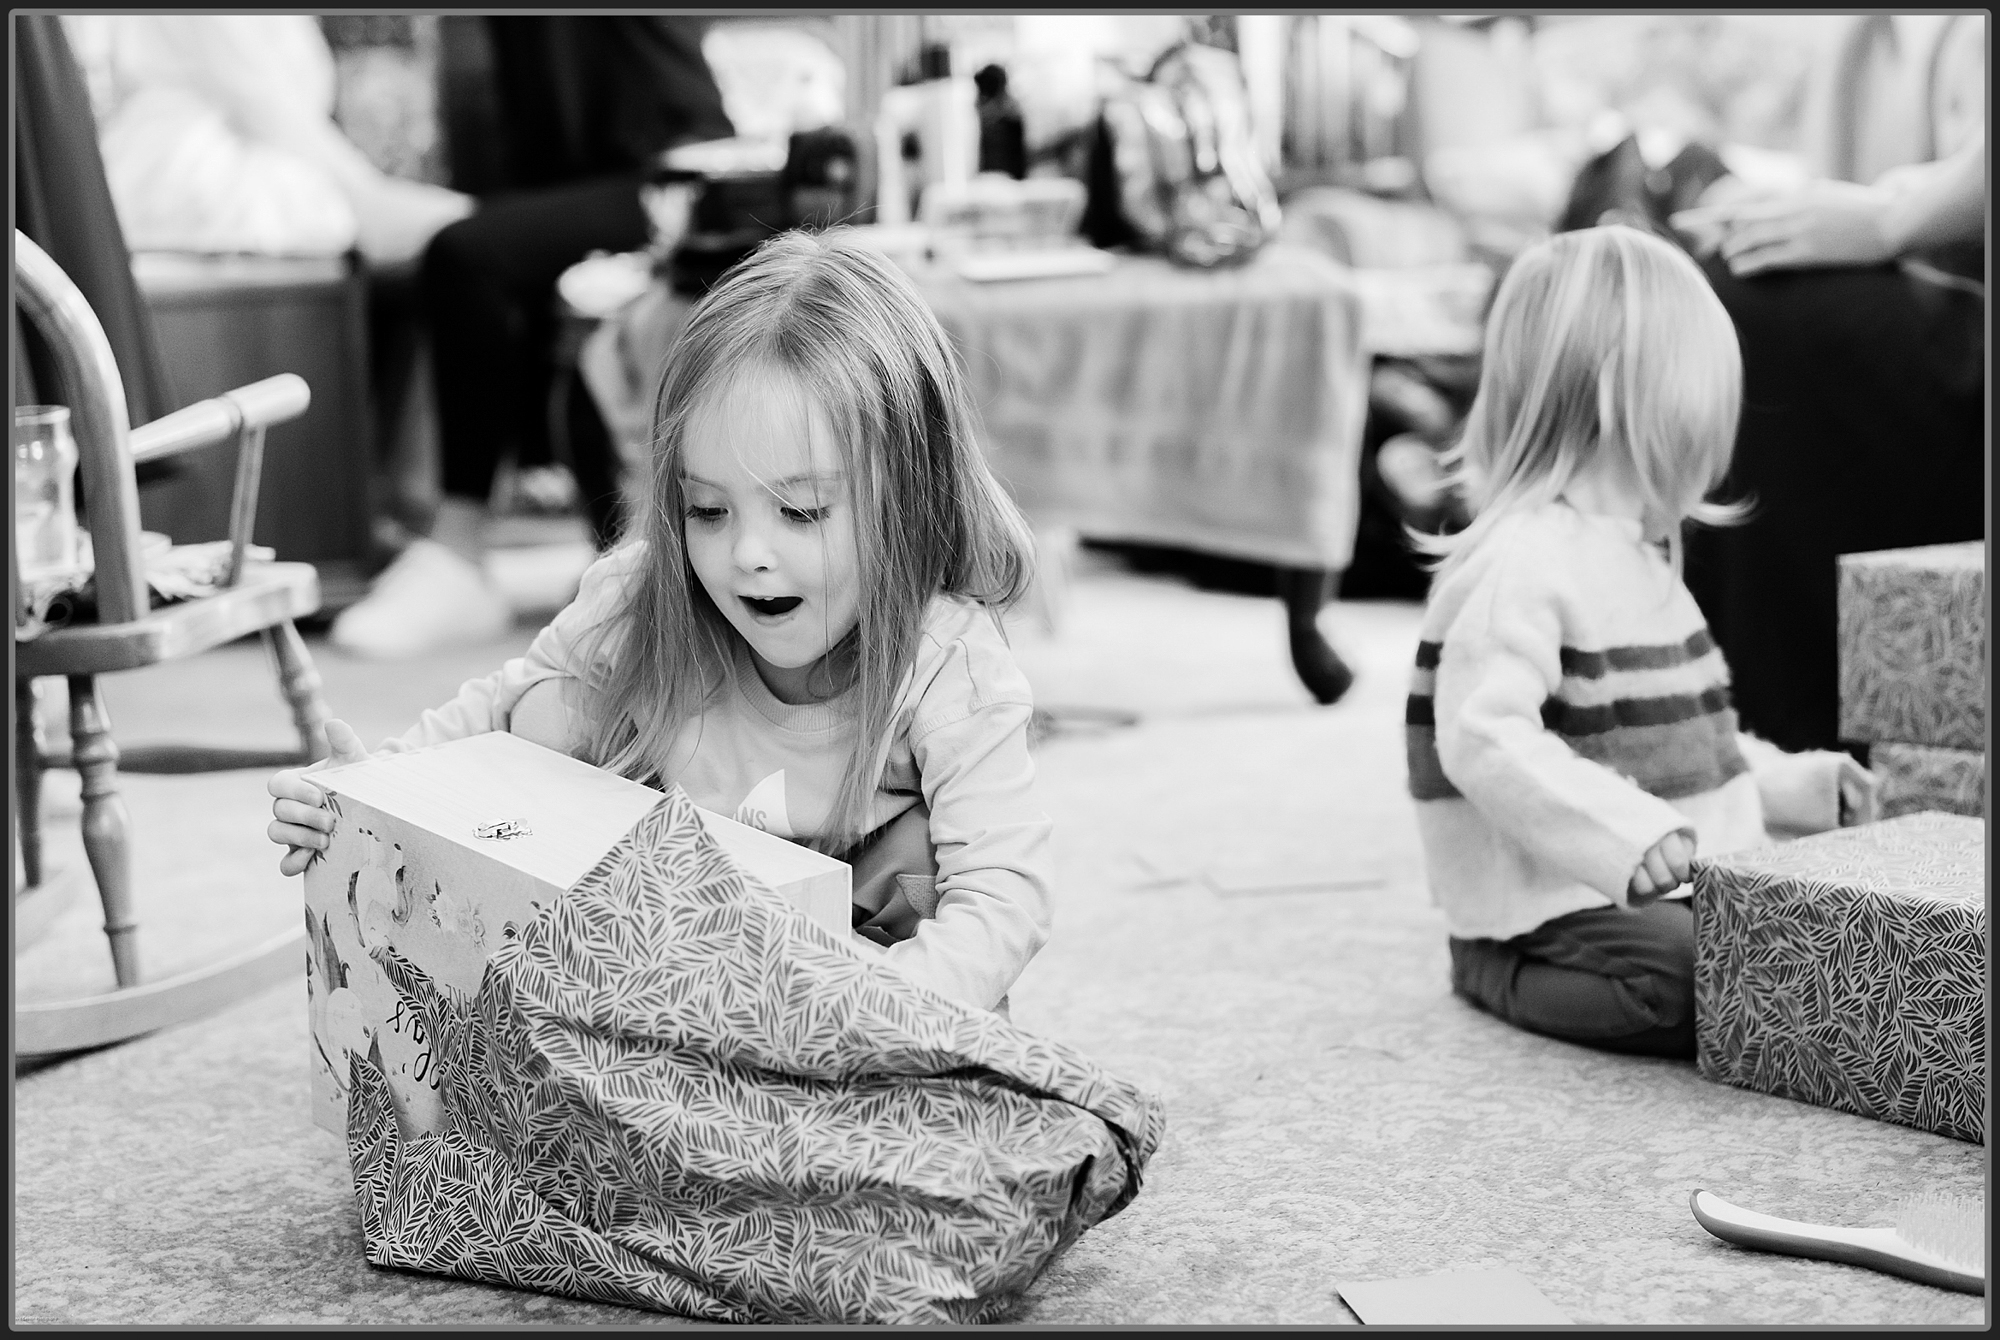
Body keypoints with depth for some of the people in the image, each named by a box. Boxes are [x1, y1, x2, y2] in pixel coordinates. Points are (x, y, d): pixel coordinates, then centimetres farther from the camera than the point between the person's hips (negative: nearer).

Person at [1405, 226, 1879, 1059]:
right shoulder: (1520, 566, -18)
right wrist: (1628, 835, -35)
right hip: (1551, 905, -10)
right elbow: (1487, 739, -29)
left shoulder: (1636, 553, 18)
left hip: (1664, 886, 10)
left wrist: (1792, 785, 24)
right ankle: (1504, 977, -9)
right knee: (1687, 978, -31)